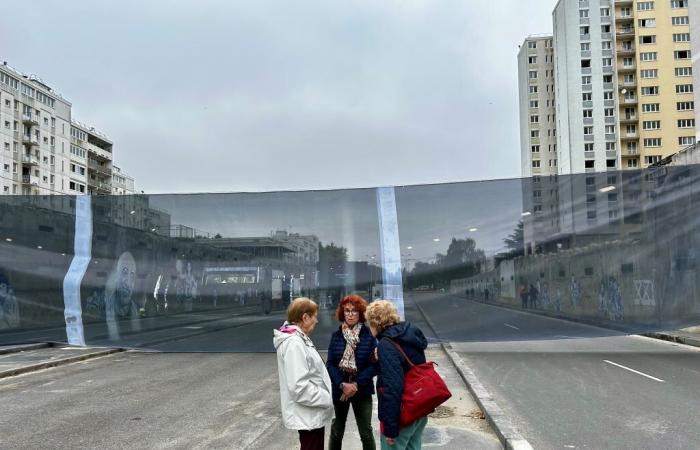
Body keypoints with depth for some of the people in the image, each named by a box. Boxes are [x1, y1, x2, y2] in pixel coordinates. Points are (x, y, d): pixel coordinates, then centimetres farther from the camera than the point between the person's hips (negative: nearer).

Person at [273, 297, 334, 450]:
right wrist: (327, 399, -20)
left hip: (311, 413, 10)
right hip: (308, 415, -10)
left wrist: (324, 397, 11)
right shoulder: (294, 344, -23)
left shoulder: (299, 339, 9)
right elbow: (299, 387, -29)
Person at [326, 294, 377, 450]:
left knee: (366, 432, 2)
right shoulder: (336, 335, -1)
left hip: (362, 390, -2)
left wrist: (356, 384, -17)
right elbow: (330, 364, -4)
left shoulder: (368, 335, -7)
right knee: (336, 430, 15)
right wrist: (342, 384, -17)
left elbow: (374, 365, -10)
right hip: (339, 390, 2)